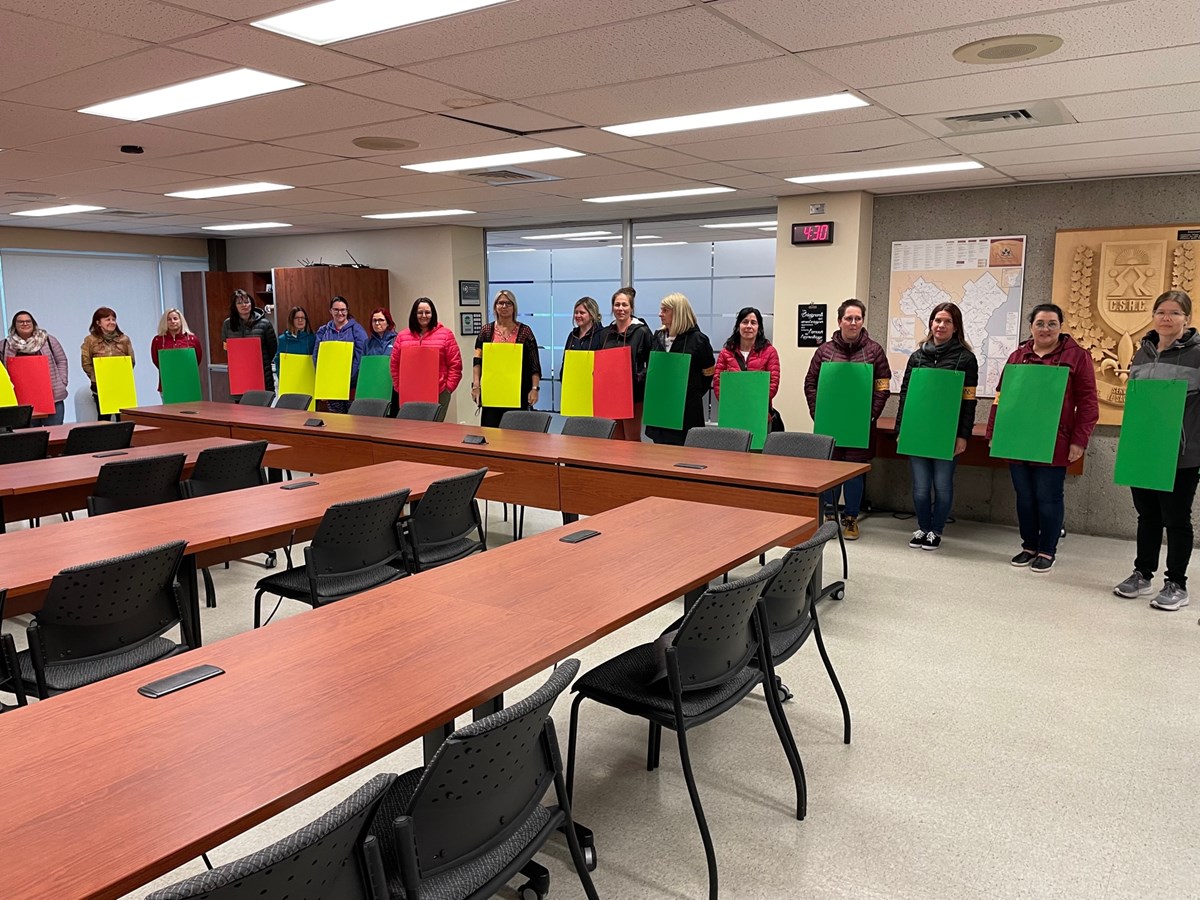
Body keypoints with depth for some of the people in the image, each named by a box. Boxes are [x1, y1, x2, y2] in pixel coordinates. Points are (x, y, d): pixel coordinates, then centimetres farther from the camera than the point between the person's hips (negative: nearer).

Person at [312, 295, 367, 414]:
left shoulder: (356, 329, 1)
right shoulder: (323, 331, 12)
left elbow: (361, 354, -7)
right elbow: (316, 355, 10)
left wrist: (352, 376, -16)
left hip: (351, 382, -3)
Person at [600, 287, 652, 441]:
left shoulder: (641, 331, -5)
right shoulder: (606, 333, 10)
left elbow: (651, 364, -5)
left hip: (633, 393, -5)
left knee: (632, 440, 1)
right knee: (616, 440, 10)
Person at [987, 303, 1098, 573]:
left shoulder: (1076, 356, -1)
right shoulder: (1017, 356, 11)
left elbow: (1087, 402, -5)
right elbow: (1001, 396, 12)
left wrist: (1079, 440, -11)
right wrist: (993, 433, 8)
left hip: (1053, 445, -4)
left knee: (1048, 498, 3)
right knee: (1024, 497, 12)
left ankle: (1047, 551, 16)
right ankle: (1029, 546, 26)